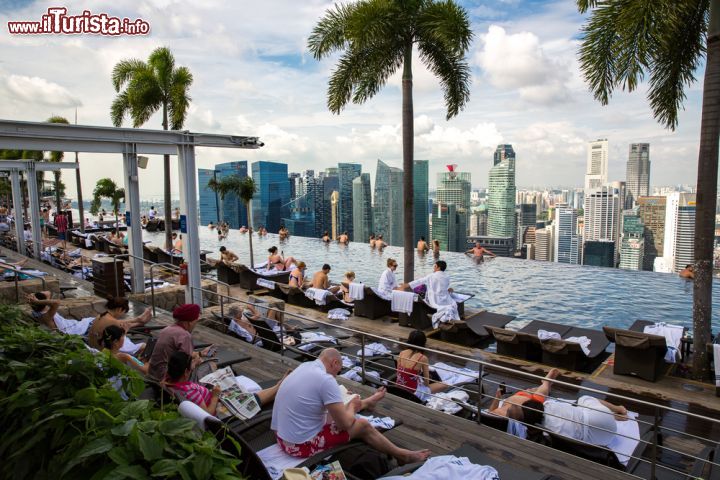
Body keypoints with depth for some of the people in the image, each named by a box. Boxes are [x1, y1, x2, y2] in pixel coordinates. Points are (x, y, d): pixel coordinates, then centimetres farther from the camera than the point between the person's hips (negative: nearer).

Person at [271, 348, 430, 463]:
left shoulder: (305, 366, 2)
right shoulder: (326, 380, -24)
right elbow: (345, 424, -17)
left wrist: (351, 404, 23)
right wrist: (352, 406, 3)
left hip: (282, 437, 8)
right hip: (300, 445, -8)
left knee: (335, 409, 26)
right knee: (363, 426, 5)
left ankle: (367, 402, 56)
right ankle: (402, 455, 24)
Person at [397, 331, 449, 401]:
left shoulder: (402, 353, -6)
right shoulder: (423, 358, -18)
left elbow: (398, 373, 3)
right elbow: (426, 382, -9)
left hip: (399, 389, 6)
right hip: (413, 392, -5)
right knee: (445, 385, 6)